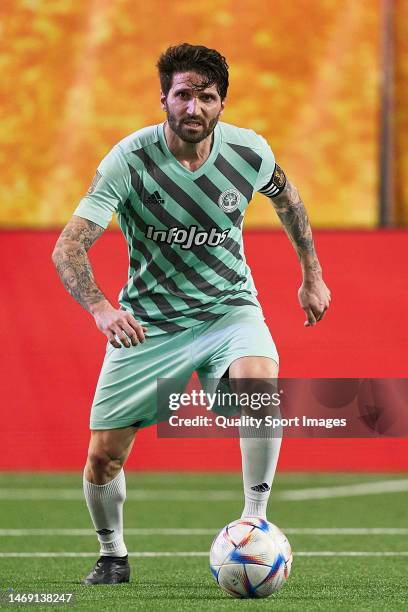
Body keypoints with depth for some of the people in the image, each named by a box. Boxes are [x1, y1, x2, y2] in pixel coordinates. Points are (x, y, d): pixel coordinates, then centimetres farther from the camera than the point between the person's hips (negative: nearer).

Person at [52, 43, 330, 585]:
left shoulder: (249, 152, -10)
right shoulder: (130, 160, -18)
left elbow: (285, 195, 15)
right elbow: (69, 246, -23)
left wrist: (312, 275, 19)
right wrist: (101, 309, -41)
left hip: (230, 308, 1)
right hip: (148, 322, 0)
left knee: (261, 385, -33)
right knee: (103, 456, -2)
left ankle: (255, 522, -18)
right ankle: (112, 556, 27)